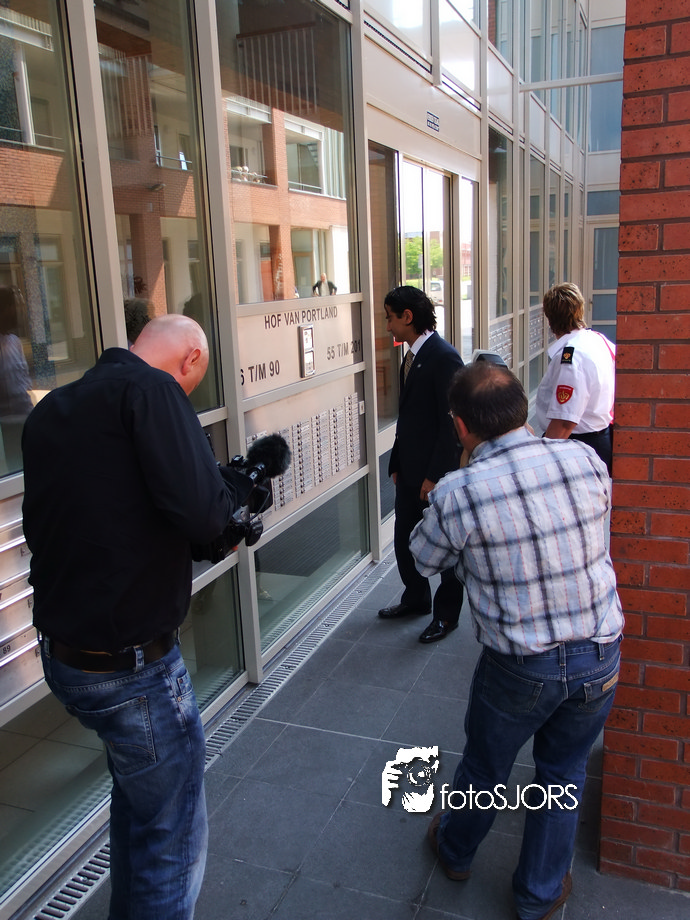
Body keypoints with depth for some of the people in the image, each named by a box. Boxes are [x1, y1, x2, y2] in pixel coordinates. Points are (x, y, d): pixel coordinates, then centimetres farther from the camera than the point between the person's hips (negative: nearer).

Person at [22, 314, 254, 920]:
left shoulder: (51, 410, 8)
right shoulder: (152, 390, -17)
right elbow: (201, 512, -29)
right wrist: (238, 481, -6)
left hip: (62, 655, 9)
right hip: (131, 665, -9)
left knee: (135, 798, 30)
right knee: (173, 841, 10)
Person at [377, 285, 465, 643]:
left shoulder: (444, 357, -17)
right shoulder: (412, 356, 11)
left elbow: (452, 422, -20)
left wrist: (435, 475, -20)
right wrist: (396, 463, 13)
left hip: (437, 471, -9)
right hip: (410, 469, 9)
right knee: (404, 538, 17)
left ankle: (446, 613, 25)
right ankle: (416, 599, 38)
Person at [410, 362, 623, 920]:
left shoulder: (458, 494, -21)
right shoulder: (586, 461, -11)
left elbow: (425, 560, -1)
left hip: (520, 667, -2)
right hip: (600, 657, 3)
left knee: (486, 767, 24)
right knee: (563, 774, 24)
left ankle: (456, 851, 52)